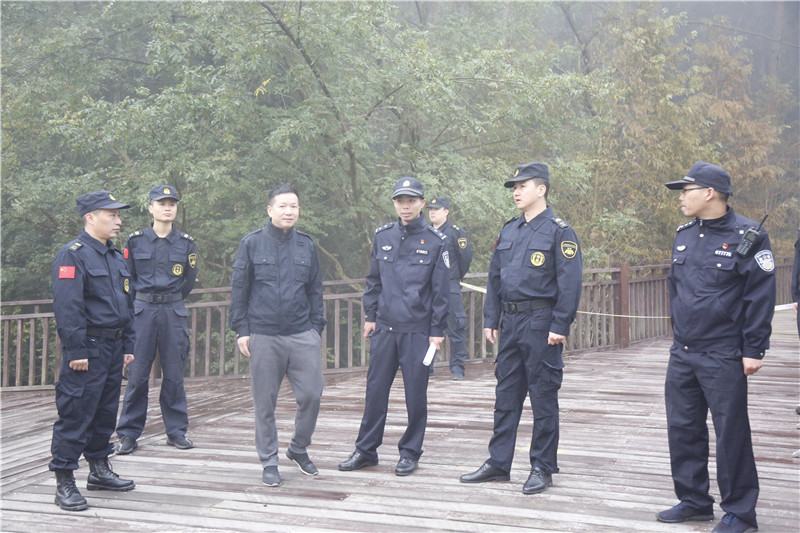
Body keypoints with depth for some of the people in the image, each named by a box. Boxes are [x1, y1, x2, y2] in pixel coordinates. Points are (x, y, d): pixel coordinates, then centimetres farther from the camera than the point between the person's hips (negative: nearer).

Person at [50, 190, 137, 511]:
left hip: (113, 349, 9)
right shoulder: (73, 255, -11)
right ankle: (64, 483, 0)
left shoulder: (116, 257, 16)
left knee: (106, 412, 16)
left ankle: (99, 470, 29)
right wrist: (76, 351, -21)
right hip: (87, 349, -8)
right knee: (75, 414, -5)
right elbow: (67, 308, -18)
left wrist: (127, 346, 17)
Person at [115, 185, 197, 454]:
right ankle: (128, 434, 7)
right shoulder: (135, 240, 3)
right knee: (137, 374, -1)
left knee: (174, 374, 5)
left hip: (174, 312, 1)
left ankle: (176, 431, 15)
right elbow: (128, 278, 11)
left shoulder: (186, 243, 6)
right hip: (142, 311, -1)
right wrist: (143, 302, 12)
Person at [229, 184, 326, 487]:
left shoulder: (307, 246, 10)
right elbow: (238, 289, 4)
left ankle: (299, 448, 22)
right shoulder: (252, 243, 3)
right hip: (263, 336, -2)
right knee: (265, 402, 4)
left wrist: (317, 328, 10)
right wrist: (241, 330, -1)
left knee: (311, 394, -2)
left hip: (303, 336, 2)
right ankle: (269, 462, 17)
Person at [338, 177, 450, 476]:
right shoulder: (383, 236, 8)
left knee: (416, 395, 4)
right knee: (375, 390, 8)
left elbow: (442, 289, -2)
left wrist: (437, 330, -4)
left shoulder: (435, 241, -3)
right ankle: (366, 450, 19)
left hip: (418, 331, -3)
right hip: (384, 328, 3)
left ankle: (410, 453, 17)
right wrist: (370, 316, 12)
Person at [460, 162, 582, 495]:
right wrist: (490, 319, 10)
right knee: (506, 395, 11)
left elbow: (570, 282, -12)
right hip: (510, 323, 7)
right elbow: (495, 277, 16)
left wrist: (560, 326, -17)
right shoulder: (509, 230, 13)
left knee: (543, 397, 2)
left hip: (541, 325, -7)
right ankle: (498, 463, 20)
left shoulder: (559, 231, -7)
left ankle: (543, 468, 11)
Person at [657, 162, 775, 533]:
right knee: (683, 428, 11)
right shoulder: (684, 235, 11)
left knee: (731, 433, 0)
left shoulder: (748, 236, -9)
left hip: (723, 357, -7)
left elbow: (761, 297, -10)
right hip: (682, 355, 7)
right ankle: (694, 501, 25)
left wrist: (753, 350, -13)